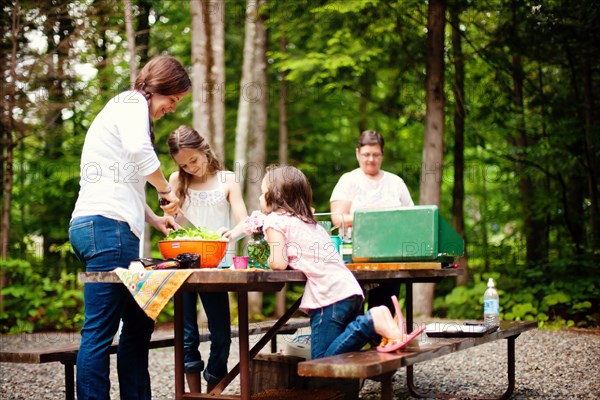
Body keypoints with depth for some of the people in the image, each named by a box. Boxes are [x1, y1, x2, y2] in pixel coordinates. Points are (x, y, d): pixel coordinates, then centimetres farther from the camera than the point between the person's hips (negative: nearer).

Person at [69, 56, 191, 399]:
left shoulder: (128, 109, 29)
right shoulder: (132, 102, -1)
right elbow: (139, 150, -23)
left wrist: (154, 219, 21)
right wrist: (167, 191, -9)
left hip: (100, 227, 10)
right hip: (107, 226, -10)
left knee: (140, 324, 12)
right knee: (100, 331, -11)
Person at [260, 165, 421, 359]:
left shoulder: (274, 219, 3)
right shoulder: (308, 221, 28)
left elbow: (279, 263, -7)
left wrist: (270, 260, 14)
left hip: (330, 295, -8)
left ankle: (371, 322, -18)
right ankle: (376, 322, -3)